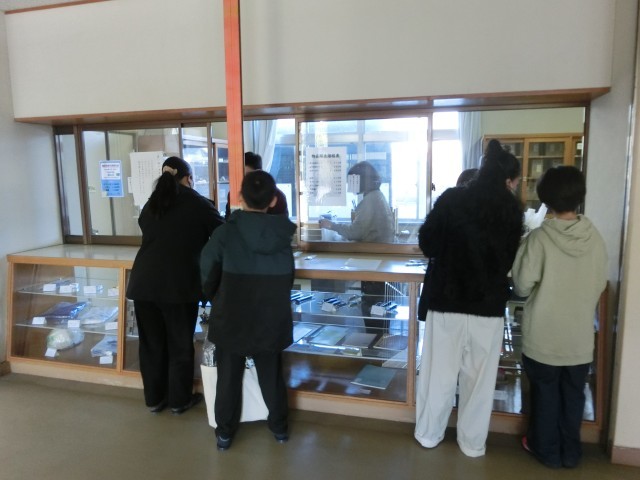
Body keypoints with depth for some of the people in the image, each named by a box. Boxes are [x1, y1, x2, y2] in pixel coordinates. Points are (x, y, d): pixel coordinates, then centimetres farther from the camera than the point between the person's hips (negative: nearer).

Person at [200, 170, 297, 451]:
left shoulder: (226, 232, -15)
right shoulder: (284, 234, -8)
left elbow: (208, 274, -6)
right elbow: (289, 280, 3)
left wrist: (216, 301, 12)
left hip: (231, 319, -2)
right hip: (271, 319, 2)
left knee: (228, 377, 15)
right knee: (271, 375, 19)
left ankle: (225, 432, 28)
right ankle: (279, 426, 33)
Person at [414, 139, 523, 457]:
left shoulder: (451, 199, -5)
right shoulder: (512, 210, -3)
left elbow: (427, 245, -1)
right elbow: (512, 259, 5)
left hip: (446, 300, 0)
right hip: (488, 304, 0)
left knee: (439, 372, 12)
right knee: (479, 377, 14)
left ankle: (429, 434, 27)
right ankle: (472, 443, 27)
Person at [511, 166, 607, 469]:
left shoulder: (540, 237, -17)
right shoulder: (594, 237, -6)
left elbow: (522, 285, -13)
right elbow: (600, 285, 3)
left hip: (544, 334, -3)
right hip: (580, 334, 3)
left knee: (545, 393, 13)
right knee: (573, 394, 17)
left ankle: (547, 449, 27)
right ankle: (570, 452, 31)